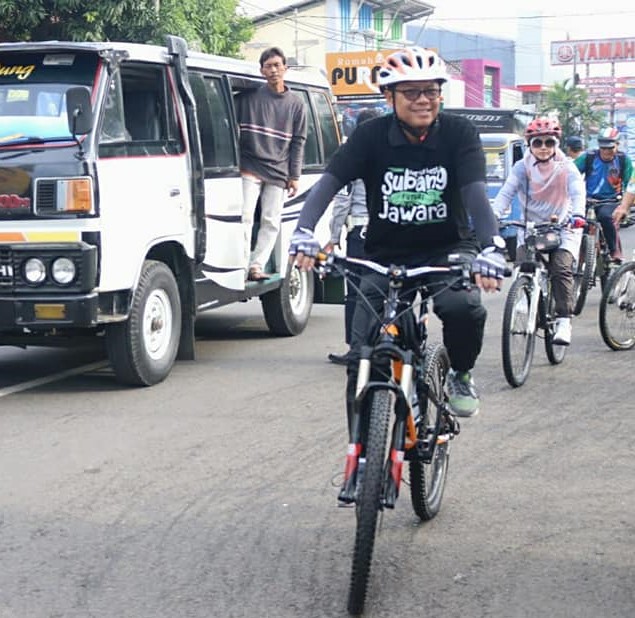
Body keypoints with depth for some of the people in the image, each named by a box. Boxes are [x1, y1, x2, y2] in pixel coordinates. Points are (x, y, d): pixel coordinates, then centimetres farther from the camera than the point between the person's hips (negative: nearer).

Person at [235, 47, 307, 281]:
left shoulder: (295, 104, 9)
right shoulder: (248, 97, 3)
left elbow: (298, 142, 9)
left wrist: (294, 176, 3)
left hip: (278, 173, 2)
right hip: (250, 169, -2)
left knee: (271, 221, 0)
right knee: (246, 217, -8)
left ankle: (257, 266, 3)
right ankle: (243, 266, -7)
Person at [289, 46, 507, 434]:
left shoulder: (459, 134, -9)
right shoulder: (371, 136, -8)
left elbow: (476, 193, -22)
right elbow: (329, 184, -19)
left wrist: (491, 248, -41)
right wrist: (304, 232, -39)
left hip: (446, 250, -1)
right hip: (385, 256, 1)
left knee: (463, 307, -32)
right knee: (363, 358, -8)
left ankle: (461, 375, 1)